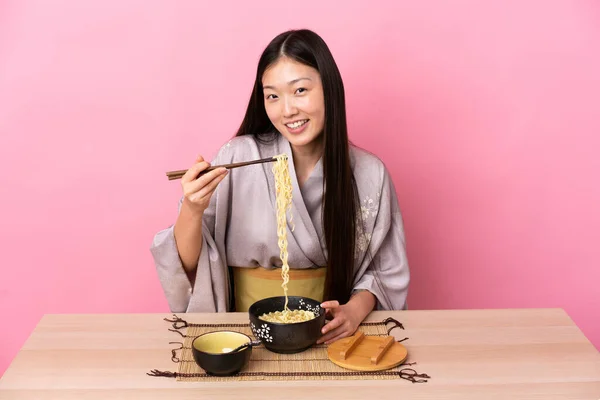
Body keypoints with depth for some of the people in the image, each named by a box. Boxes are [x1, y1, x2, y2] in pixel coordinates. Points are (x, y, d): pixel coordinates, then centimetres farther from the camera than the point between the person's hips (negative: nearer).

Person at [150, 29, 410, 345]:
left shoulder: (369, 174, -2)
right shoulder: (237, 159, -5)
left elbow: (385, 271, 7)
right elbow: (187, 265, -3)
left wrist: (355, 310, -12)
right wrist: (192, 210, -22)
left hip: (327, 335, 1)